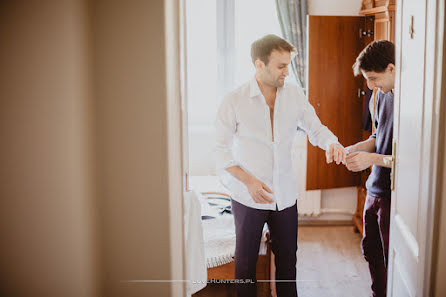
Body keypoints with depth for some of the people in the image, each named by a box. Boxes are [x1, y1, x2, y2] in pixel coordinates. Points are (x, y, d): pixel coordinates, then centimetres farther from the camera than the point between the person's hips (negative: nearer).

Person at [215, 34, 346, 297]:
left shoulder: (294, 94, -1)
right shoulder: (234, 101, -11)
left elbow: (315, 127, 5)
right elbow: (222, 150, -8)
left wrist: (331, 143, -19)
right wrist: (249, 180, -21)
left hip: (285, 194, 3)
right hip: (249, 196, -3)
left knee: (287, 257, 17)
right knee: (246, 260, 12)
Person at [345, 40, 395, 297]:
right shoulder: (383, 95, 7)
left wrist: (373, 158, -21)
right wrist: (354, 149, 1)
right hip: (375, 189, 9)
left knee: (391, 261, 5)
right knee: (371, 249, 23)